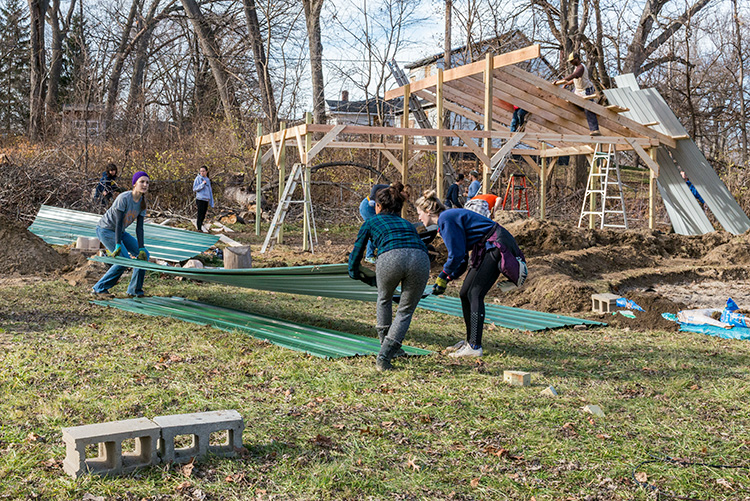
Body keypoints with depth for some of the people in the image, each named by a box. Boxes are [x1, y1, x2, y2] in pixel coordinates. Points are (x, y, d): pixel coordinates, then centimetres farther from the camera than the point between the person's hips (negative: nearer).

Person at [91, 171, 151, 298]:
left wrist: (141, 248, -11)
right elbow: (119, 222, -25)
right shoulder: (124, 198, -24)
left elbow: (139, 228, -3)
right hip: (105, 229, -8)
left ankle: (135, 290, 9)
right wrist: (118, 245, -29)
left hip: (120, 232, 8)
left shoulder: (142, 202, -2)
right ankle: (99, 288, -9)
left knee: (144, 254, -1)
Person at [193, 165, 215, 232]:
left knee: (203, 215, 8)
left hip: (206, 200, 6)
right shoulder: (198, 178, -3)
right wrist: (202, 184, -20)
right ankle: (199, 229, -5)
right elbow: (194, 189, -8)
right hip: (200, 199, -6)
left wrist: (211, 202, 18)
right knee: (200, 215, -7)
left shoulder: (208, 180, 15)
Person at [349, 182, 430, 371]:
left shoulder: (371, 222, 29)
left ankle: (386, 345, 36)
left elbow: (356, 253, 32)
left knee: (384, 299, 29)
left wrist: (355, 273, 54)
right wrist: (373, 280, 57)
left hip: (391, 257, -2)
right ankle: (384, 357, 4)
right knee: (405, 311, 17)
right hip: (420, 258, 2)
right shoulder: (407, 224, 39)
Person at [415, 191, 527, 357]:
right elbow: (461, 256, 18)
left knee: (475, 294, -13)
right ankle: (470, 340, 19)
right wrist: (448, 278, 10)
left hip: (496, 245, -10)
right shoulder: (447, 218, 16)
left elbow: (457, 253, -18)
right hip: (488, 249, 10)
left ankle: (475, 347, -13)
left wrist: (443, 276, -7)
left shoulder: (446, 219, -15)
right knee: (465, 293, 10)